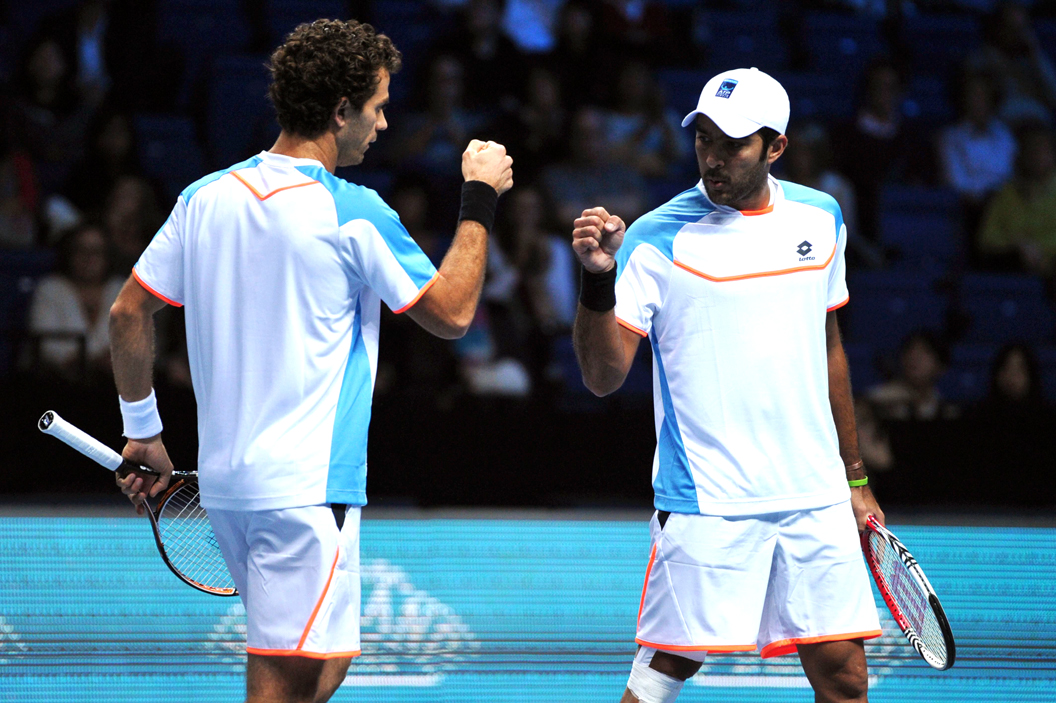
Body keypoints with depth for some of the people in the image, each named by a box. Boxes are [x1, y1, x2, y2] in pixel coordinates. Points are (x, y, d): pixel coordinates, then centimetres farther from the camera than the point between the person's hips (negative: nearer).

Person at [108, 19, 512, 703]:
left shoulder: (205, 198, 6)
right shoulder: (351, 213, -12)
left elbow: (128, 313, 11)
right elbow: (452, 312, -3)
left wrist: (144, 431, 20)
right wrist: (480, 199, 6)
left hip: (224, 479, 8)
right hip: (306, 487, -8)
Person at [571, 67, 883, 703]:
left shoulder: (820, 218, 9)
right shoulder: (655, 240, -6)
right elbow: (604, 378, -9)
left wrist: (854, 476, 24)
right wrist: (599, 279, -25)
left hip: (816, 496, 4)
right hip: (707, 501, -4)